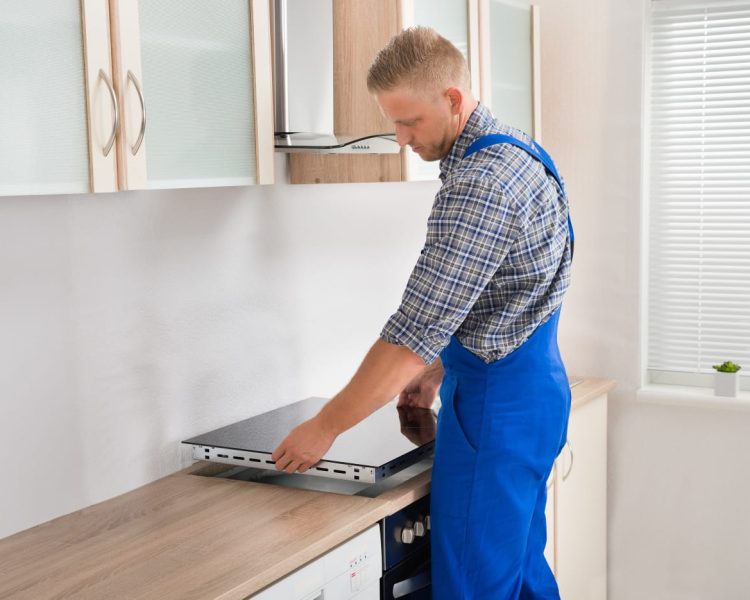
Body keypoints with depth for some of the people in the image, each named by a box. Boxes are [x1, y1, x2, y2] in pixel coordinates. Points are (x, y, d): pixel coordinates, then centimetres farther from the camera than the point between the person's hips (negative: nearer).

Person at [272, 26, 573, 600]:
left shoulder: (479, 182, -23)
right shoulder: (518, 154, 10)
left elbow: (415, 330, -24)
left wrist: (324, 427, -15)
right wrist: (437, 372, 19)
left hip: (496, 403, -10)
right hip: (536, 390, 10)